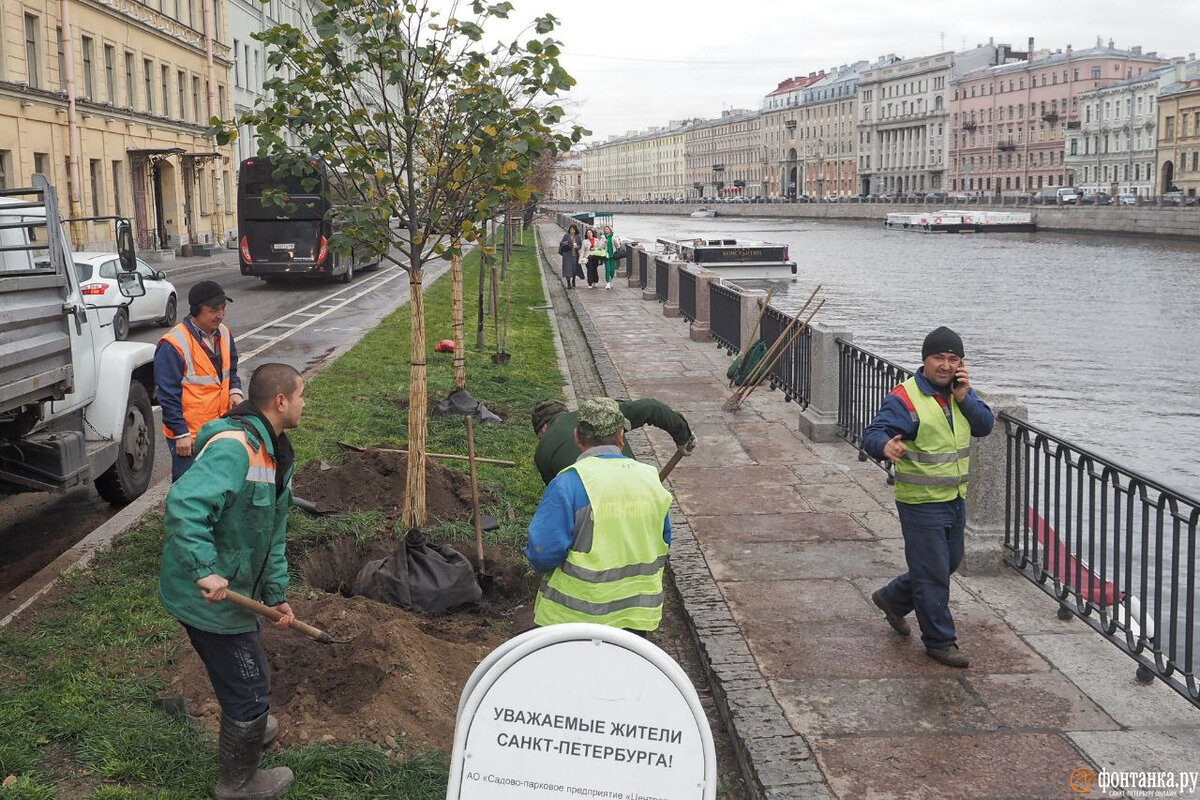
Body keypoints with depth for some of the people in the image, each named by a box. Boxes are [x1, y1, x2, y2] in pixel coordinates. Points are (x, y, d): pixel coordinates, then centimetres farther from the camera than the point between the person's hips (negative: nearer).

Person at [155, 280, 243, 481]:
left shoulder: (223, 334, 7)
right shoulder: (173, 344, -16)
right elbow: (168, 395, -15)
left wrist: (235, 390, 2)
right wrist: (181, 433, -16)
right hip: (188, 436, -7)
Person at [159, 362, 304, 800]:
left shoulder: (276, 452, 7)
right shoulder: (234, 447, -27)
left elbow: (273, 534, 14)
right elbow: (184, 503, -40)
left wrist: (276, 594, 14)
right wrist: (205, 570, -40)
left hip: (235, 590, 10)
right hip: (209, 596, -9)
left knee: (246, 675, 31)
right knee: (251, 690, 7)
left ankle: (247, 728, 58)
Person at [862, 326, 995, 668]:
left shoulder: (960, 392, 5)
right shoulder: (905, 398, -17)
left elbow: (985, 425, -1)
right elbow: (872, 434, -25)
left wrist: (964, 397, -15)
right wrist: (886, 446, -48)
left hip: (955, 499, 8)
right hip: (921, 503, -8)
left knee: (949, 563, 22)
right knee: (932, 573, -1)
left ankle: (893, 598, 41)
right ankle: (940, 642, 13)